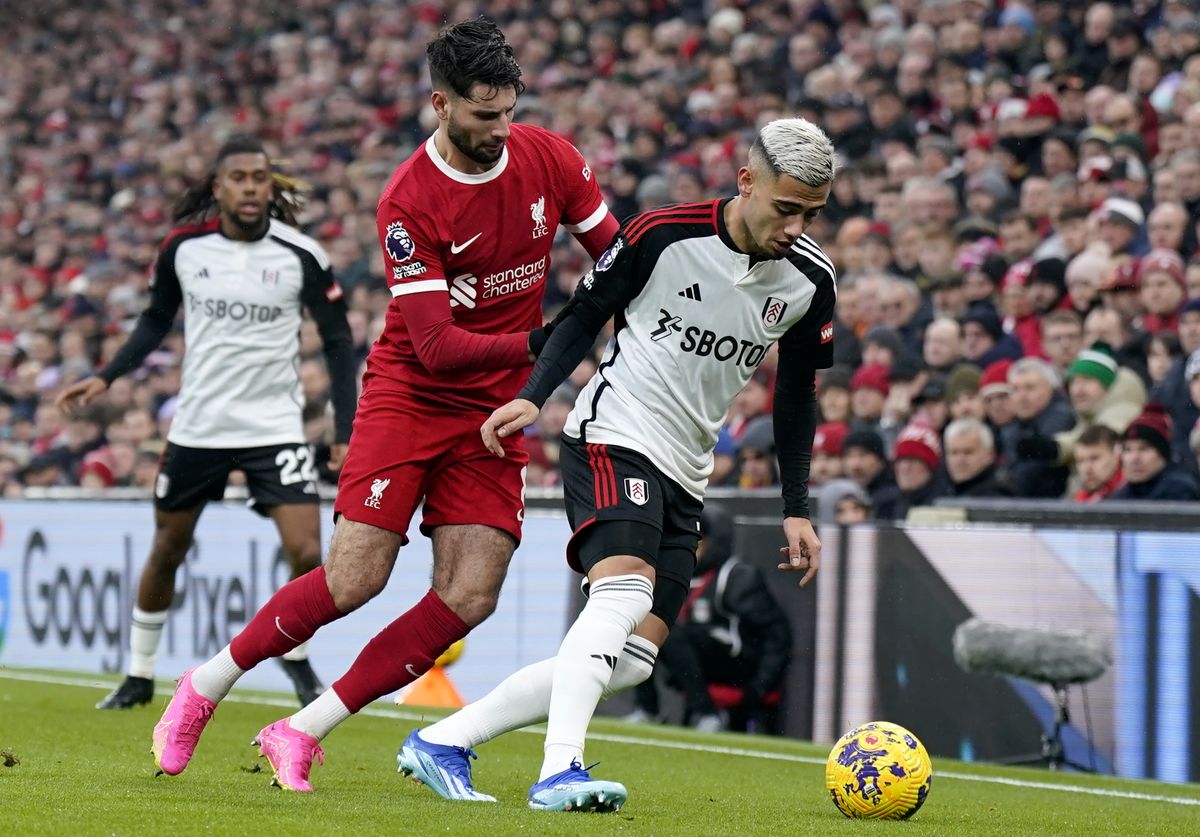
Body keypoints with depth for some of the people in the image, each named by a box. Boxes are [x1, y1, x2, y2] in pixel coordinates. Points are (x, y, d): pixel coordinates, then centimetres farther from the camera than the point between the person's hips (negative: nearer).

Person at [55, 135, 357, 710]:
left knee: (306, 553, -13)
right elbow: (156, 321, 11)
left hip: (274, 426, -2)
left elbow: (337, 341, -2)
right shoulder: (183, 247, -6)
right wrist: (105, 377, 0)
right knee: (166, 551, 12)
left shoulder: (301, 255, -11)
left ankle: (294, 653, 15)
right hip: (197, 425, 2)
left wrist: (345, 432, -6)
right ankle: (139, 675, 30)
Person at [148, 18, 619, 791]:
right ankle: (204, 689, 10)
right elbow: (436, 345, -22)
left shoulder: (548, 158, -4)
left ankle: (300, 734, -1)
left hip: (498, 409, 4)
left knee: (469, 597, -10)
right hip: (410, 394, -4)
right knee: (354, 581, -13)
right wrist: (539, 342, -31)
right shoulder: (409, 201, -17)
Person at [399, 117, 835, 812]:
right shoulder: (662, 235, -13)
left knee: (631, 661, -2)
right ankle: (560, 772, -37)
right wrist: (533, 396, -13)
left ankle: (442, 742, 5)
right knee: (626, 592, -31)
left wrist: (797, 509, 12)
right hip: (614, 436, -6)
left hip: (685, 478, 6)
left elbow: (797, 393, 13)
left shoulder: (810, 278, 1)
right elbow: (586, 314, 0)